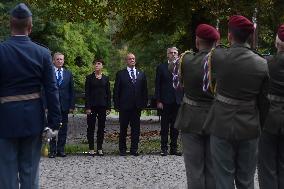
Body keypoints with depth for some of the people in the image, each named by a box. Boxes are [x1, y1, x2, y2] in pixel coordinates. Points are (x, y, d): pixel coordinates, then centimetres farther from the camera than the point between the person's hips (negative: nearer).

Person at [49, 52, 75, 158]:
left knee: (63, 129, 5)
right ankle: (52, 150, 7)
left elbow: (71, 91, 10)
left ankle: (61, 150, 11)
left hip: (64, 105, 3)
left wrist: (72, 106, 2)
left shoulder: (68, 74, 10)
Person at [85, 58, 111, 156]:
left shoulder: (106, 78, 10)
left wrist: (108, 107, 2)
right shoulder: (89, 78, 3)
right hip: (92, 105, -2)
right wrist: (87, 107, -9)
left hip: (102, 105, 2)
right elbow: (86, 93, -1)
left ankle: (99, 148, 11)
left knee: (101, 127, 4)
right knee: (91, 127, 0)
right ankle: (91, 149, 5)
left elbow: (108, 93, 9)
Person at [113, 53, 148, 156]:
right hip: (124, 106, -2)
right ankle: (122, 149, 12)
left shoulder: (141, 74, 12)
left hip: (137, 106, 3)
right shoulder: (120, 74, 3)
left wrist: (144, 103, 4)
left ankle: (134, 149, 12)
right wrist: (117, 105, -5)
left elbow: (144, 90, 12)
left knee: (136, 129, 4)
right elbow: (116, 91, 1)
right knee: (123, 128, 4)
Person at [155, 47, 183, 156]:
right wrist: (158, 101, -7)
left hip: (178, 101, 2)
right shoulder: (161, 67, 3)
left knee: (175, 126, 8)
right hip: (165, 101, -2)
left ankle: (174, 148, 15)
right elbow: (157, 85, 0)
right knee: (165, 126, 2)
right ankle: (164, 148, 8)